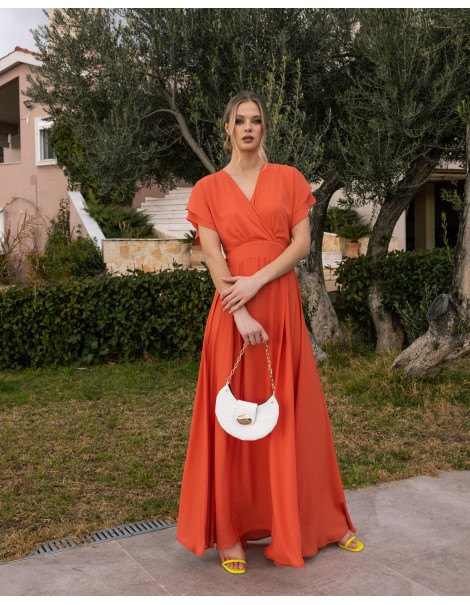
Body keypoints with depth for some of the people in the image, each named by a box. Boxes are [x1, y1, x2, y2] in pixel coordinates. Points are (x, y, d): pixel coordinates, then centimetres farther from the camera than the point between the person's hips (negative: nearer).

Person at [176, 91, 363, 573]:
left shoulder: (288, 179, 9)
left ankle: (313, 519, 25)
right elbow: (213, 258, -5)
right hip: (232, 311, -1)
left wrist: (256, 281, -13)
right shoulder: (208, 189, 5)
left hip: (283, 305, 1)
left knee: (292, 412, 8)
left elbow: (302, 243, 0)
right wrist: (240, 313, -16)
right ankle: (230, 532, 11)